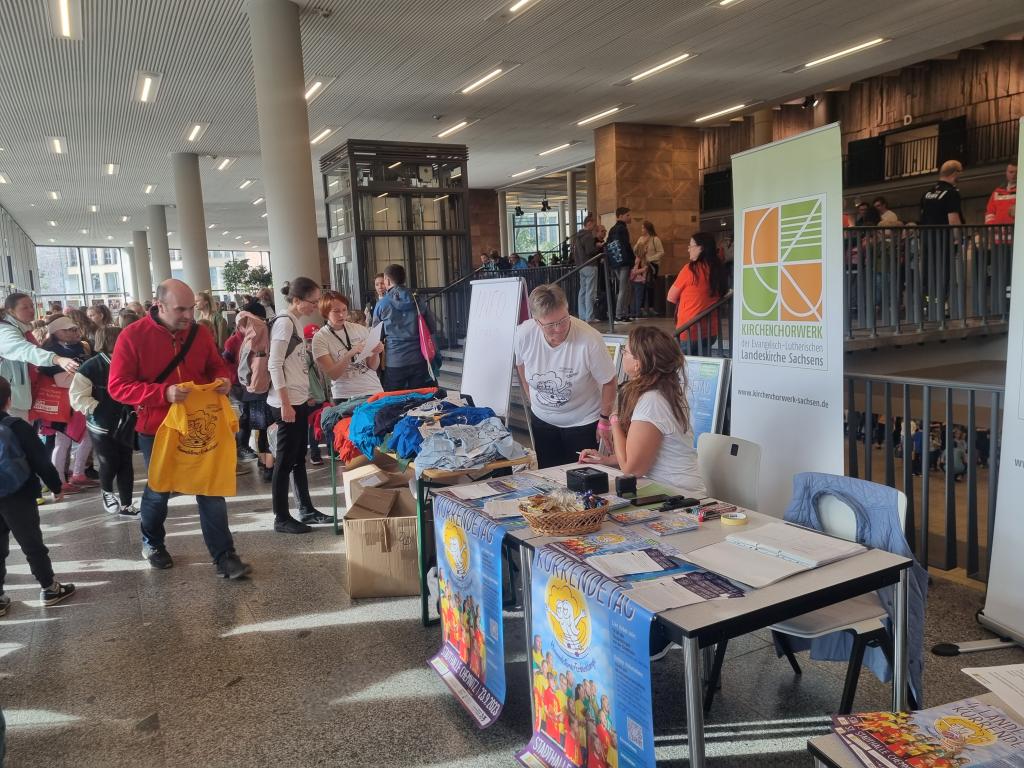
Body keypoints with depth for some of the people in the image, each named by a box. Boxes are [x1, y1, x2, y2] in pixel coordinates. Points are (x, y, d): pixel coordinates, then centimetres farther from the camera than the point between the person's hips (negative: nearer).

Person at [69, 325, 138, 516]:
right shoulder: (91, 367, -14)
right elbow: (77, 397, -15)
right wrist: (97, 410, -19)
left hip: (125, 425, 5)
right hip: (102, 427, -4)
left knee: (126, 465, 6)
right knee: (109, 465, 4)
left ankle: (126, 504, 16)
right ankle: (106, 491, 34)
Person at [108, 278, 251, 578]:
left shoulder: (200, 333, -3)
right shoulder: (132, 336, -14)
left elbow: (216, 366, 12)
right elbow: (117, 386, -16)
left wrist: (223, 379, -12)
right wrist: (164, 393, -29)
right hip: (156, 429, -2)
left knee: (212, 490, 1)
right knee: (159, 489, 16)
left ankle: (224, 555, 7)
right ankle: (152, 542, 42)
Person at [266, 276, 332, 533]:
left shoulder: (297, 321, 12)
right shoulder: (284, 322, -14)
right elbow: (274, 365, -18)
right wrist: (285, 404, -20)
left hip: (300, 400, 9)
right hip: (287, 403, -9)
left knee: (299, 458, 15)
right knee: (285, 461, -1)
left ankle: (307, 510, 24)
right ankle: (281, 518, 7)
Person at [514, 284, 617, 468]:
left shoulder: (590, 340, -30)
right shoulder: (523, 334, -19)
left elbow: (608, 382, -15)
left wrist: (604, 420, -8)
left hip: (583, 422, -3)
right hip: (542, 419, 4)